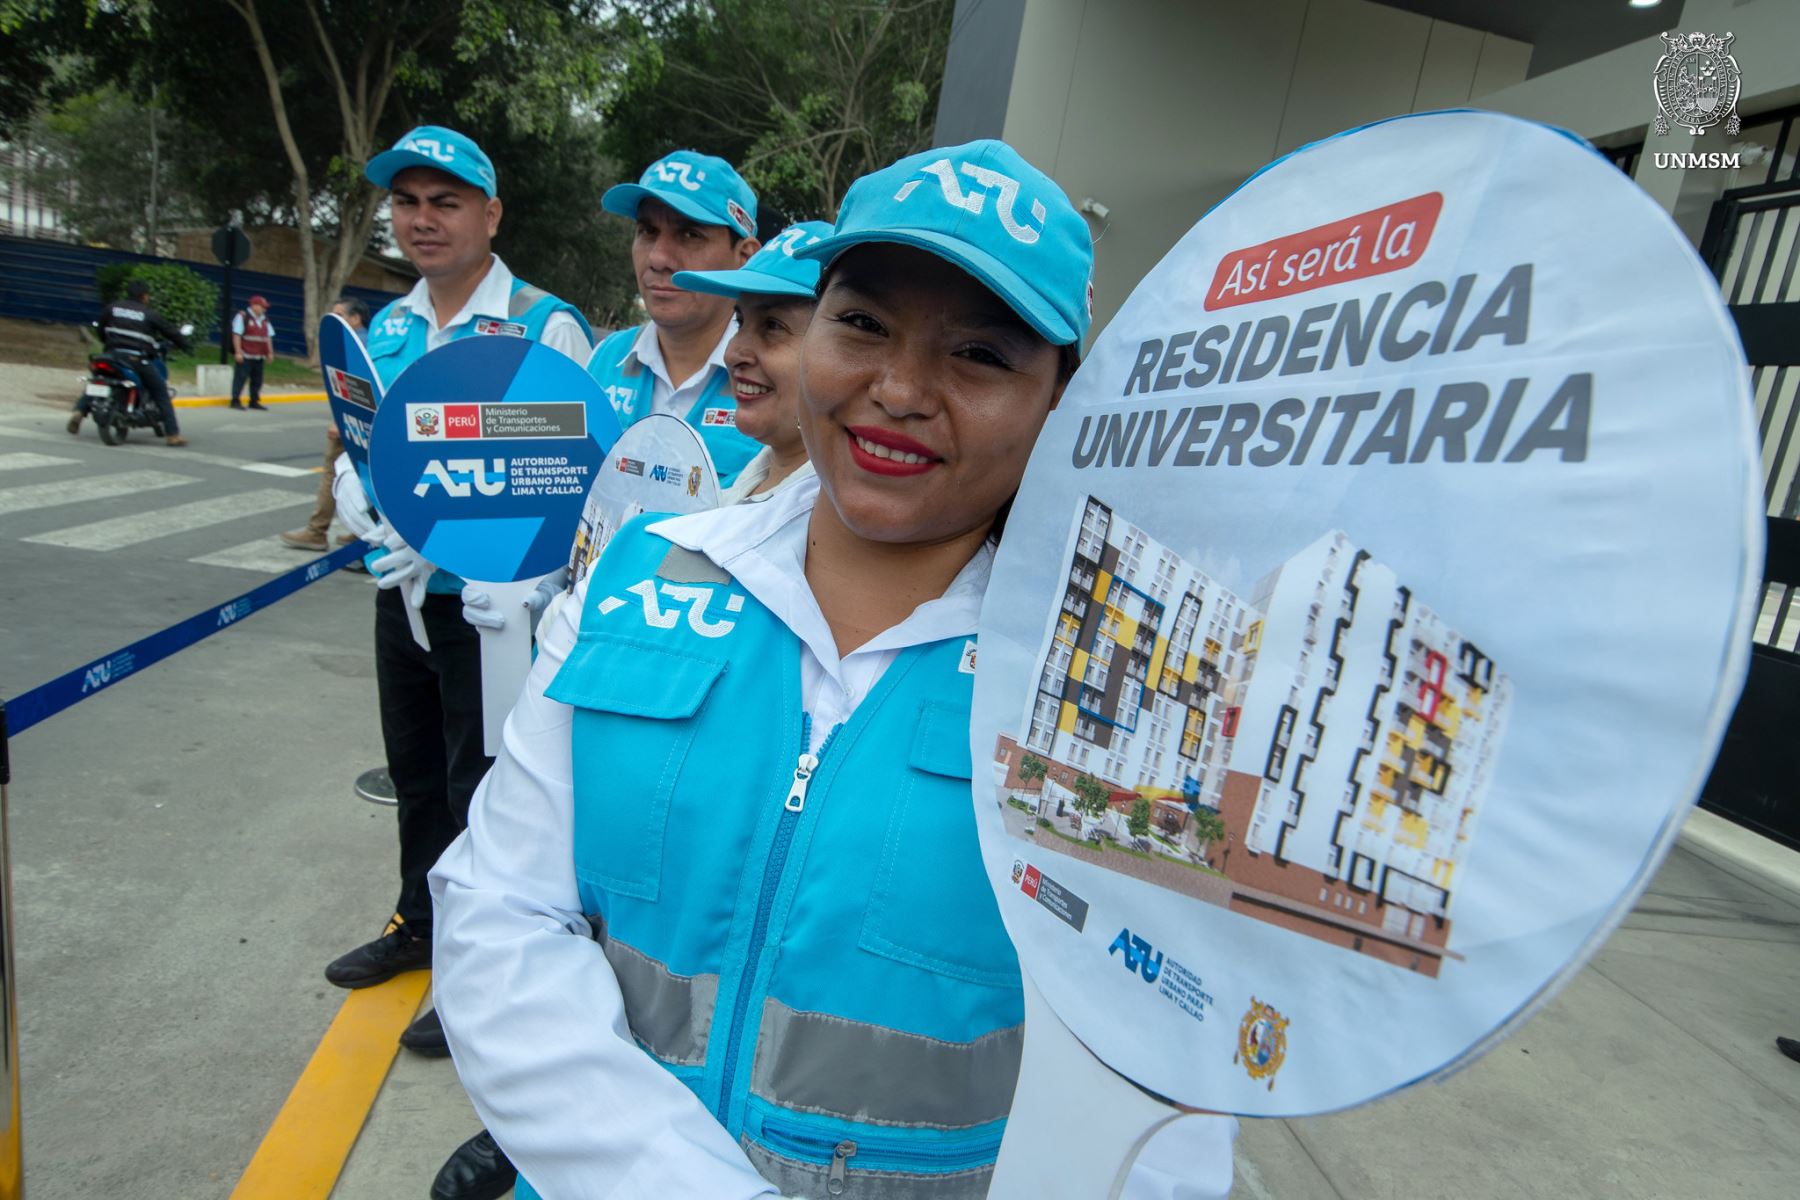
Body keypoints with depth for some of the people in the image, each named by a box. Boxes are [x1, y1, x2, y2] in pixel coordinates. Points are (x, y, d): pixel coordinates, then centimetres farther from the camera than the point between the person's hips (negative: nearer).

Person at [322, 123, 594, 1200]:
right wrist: (364, 510, -7)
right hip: (401, 590, 7)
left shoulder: (545, 327, -12)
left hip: (487, 597, -7)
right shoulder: (388, 326, 9)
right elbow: (354, 445, 14)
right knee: (415, 771, 20)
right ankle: (422, 923, 42)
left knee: (480, 787, 4)